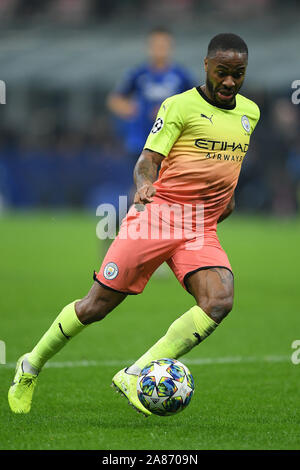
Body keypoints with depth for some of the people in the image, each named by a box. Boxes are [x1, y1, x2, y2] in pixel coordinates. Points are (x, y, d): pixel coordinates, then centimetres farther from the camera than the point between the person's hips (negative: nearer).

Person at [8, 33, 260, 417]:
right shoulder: (179, 105, -4)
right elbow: (148, 159, -10)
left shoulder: (250, 112, 14)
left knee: (219, 301, -23)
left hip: (201, 230, 4)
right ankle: (32, 366, 20)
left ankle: (134, 376, -19)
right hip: (157, 213, -4)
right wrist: (144, 184, -30)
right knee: (97, 305, -3)